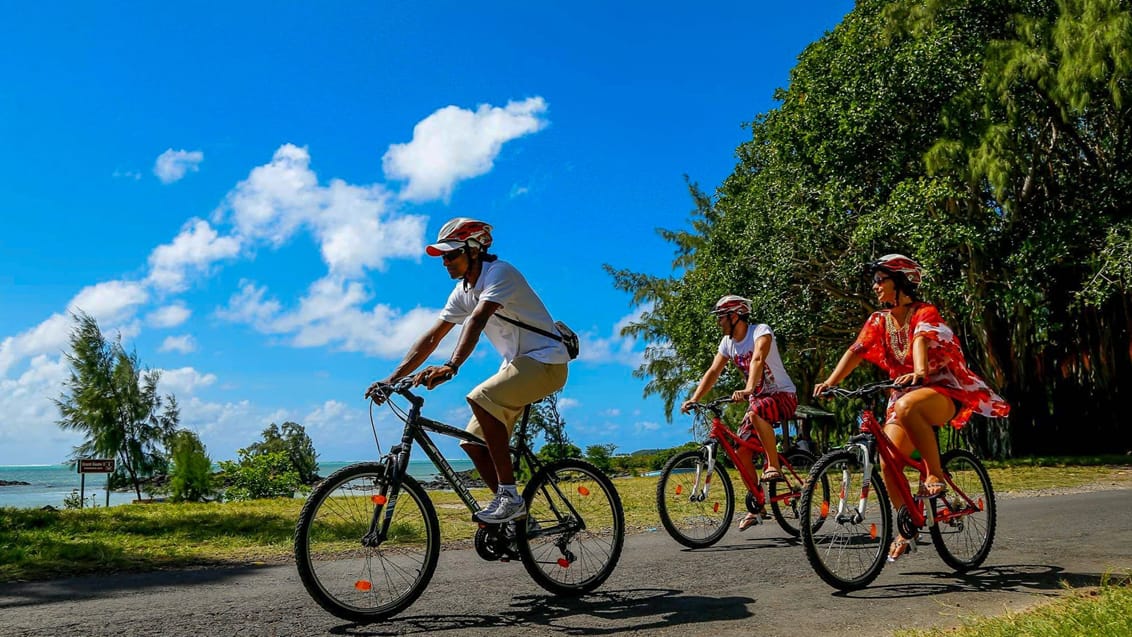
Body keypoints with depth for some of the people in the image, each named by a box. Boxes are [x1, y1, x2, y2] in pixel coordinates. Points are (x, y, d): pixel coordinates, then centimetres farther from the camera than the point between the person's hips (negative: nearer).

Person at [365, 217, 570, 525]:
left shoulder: (499, 272, -17)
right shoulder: (462, 291, 8)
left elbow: (477, 320, -34)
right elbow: (430, 339, 6)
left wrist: (451, 367, -48)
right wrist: (391, 379, -2)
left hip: (545, 361, -9)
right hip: (517, 364, 9)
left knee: (481, 398, -32)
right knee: (473, 442, 0)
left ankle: (509, 495, -24)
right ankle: (516, 513, 10)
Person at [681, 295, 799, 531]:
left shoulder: (761, 331, -18)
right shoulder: (728, 342, 3)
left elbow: (758, 359, -36)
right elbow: (713, 372, -2)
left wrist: (748, 390, -52)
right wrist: (694, 399, -16)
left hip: (783, 395, -7)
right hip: (758, 398, 7)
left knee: (755, 412, -39)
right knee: (742, 451, -4)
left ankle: (774, 467, -24)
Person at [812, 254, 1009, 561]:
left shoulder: (924, 312, -9)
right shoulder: (879, 320, 6)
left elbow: (920, 341, -30)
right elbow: (856, 351, -8)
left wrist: (919, 373, -51)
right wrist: (830, 382, -24)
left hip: (942, 392, -6)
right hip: (904, 394, 6)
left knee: (907, 407, -40)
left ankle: (935, 474, -22)